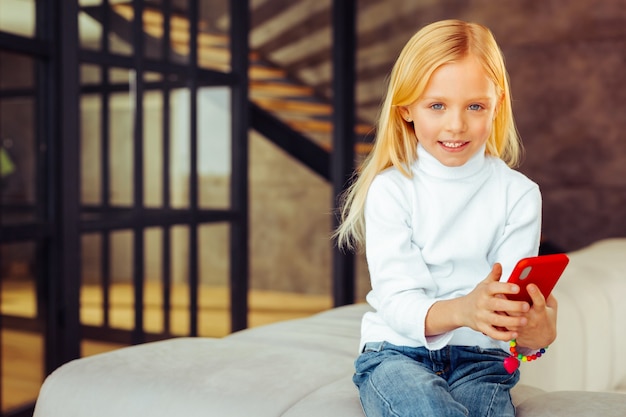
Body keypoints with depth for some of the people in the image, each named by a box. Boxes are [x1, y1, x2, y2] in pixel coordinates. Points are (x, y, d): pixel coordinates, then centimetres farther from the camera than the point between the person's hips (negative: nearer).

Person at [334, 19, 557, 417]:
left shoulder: (519, 194, 1)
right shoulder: (390, 189, -4)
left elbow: (513, 300, -7)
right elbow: (397, 302, -13)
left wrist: (536, 327, -32)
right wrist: (463, 310, -35)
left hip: (479, 358, 2)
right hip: (397, 351, -1)